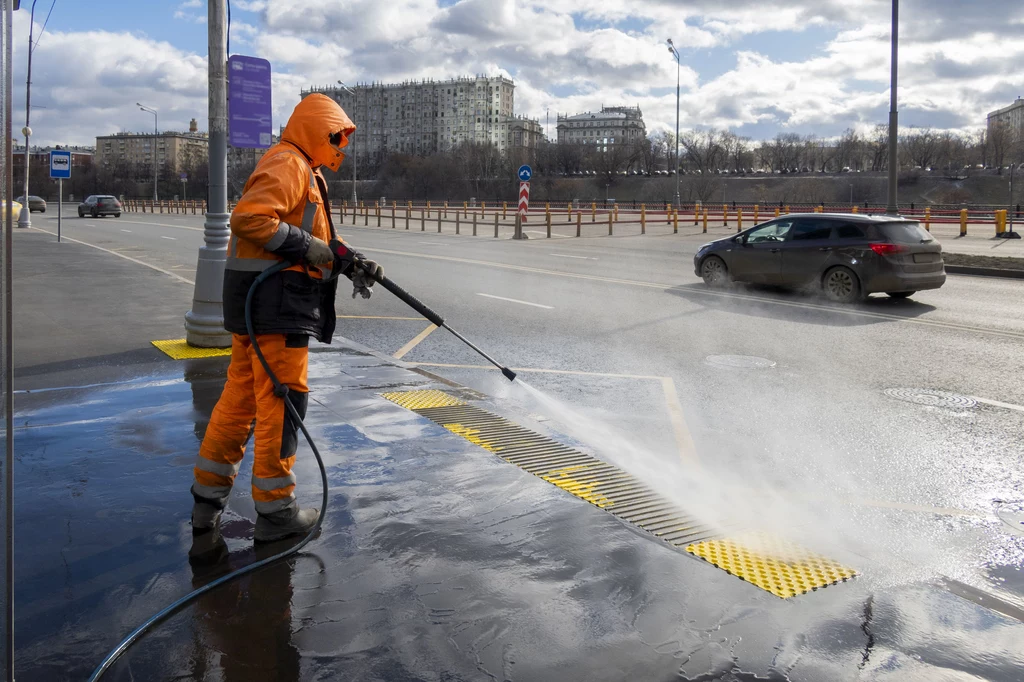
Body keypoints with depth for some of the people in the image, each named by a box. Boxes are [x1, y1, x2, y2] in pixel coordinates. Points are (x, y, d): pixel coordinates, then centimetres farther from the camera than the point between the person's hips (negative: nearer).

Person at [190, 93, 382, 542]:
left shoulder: (305, 171, 23)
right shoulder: (287, 164, -11)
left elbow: (313, 240, 22)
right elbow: (248, 217, -24)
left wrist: (349, 263, 9)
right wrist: (305, 246, -20)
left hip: (258, 302, 11)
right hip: (276, 300, -11)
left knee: (241, 397, 14)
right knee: (282, 401, -3)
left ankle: (208, 500, 23)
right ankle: (274, 511, 8)